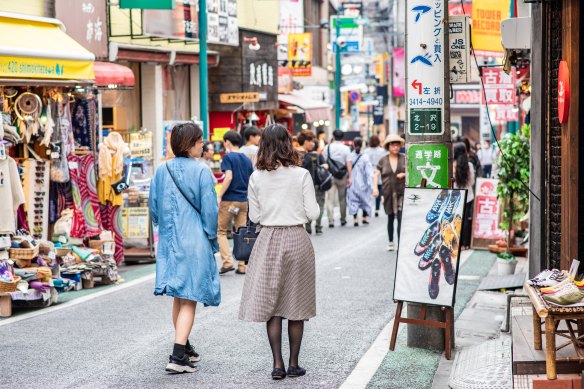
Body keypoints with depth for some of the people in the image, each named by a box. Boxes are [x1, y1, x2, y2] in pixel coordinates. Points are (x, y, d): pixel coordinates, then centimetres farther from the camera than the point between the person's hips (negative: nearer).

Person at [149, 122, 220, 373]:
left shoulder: (162, 171, 3)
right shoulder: (201, 172, -12)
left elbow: (154, 208, 9)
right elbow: (209, 210, -10)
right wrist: (211, 239, 3)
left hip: (169, 240, 6)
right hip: (195, 241, -5)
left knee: (178, 298, 18)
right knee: (189, 299, -3)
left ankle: (184, 348, 30)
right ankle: (178, 357, -11)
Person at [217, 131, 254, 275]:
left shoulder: (228, 157, -7)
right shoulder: (247, 160, 11)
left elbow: (229, 177, -18)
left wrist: (219, 196, -16)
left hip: (229, 200, -6)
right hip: (244, 200, 6)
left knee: (221, 231, 5)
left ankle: (227, 262, -7)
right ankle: (242, 266, 6)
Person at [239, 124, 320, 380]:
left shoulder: (256, 177, -3)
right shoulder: (301, 175, -7)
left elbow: (254, 217, 3)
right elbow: (312, 213, -5)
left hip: (269, 240, 1)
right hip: (297, 238, -1)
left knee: (271, 305, 7)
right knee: (296, 304, 9)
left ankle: (278, 365, 2)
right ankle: (293, 364, 13)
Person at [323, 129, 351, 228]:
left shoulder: (327, 148, 0)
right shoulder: (346, 148, -2)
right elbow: (348, 164, -7)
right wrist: (349, 177, -5)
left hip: (330, 175, -1)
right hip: (342, 176, 1)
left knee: (330, 199, -1)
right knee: (342, 198, 15)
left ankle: (331, 221, -8)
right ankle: (343, 219, 23)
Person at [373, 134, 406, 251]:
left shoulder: (404, 158, 2)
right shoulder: (383, 160, 4)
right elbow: (376, 174, 4)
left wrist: (404, 174, -11)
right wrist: (375, 187, -9)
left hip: (401, 192, -2)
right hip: (388, 193, 2)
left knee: (400, 218, -15)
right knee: (390, 218, 13)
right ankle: (391, 242, 27)